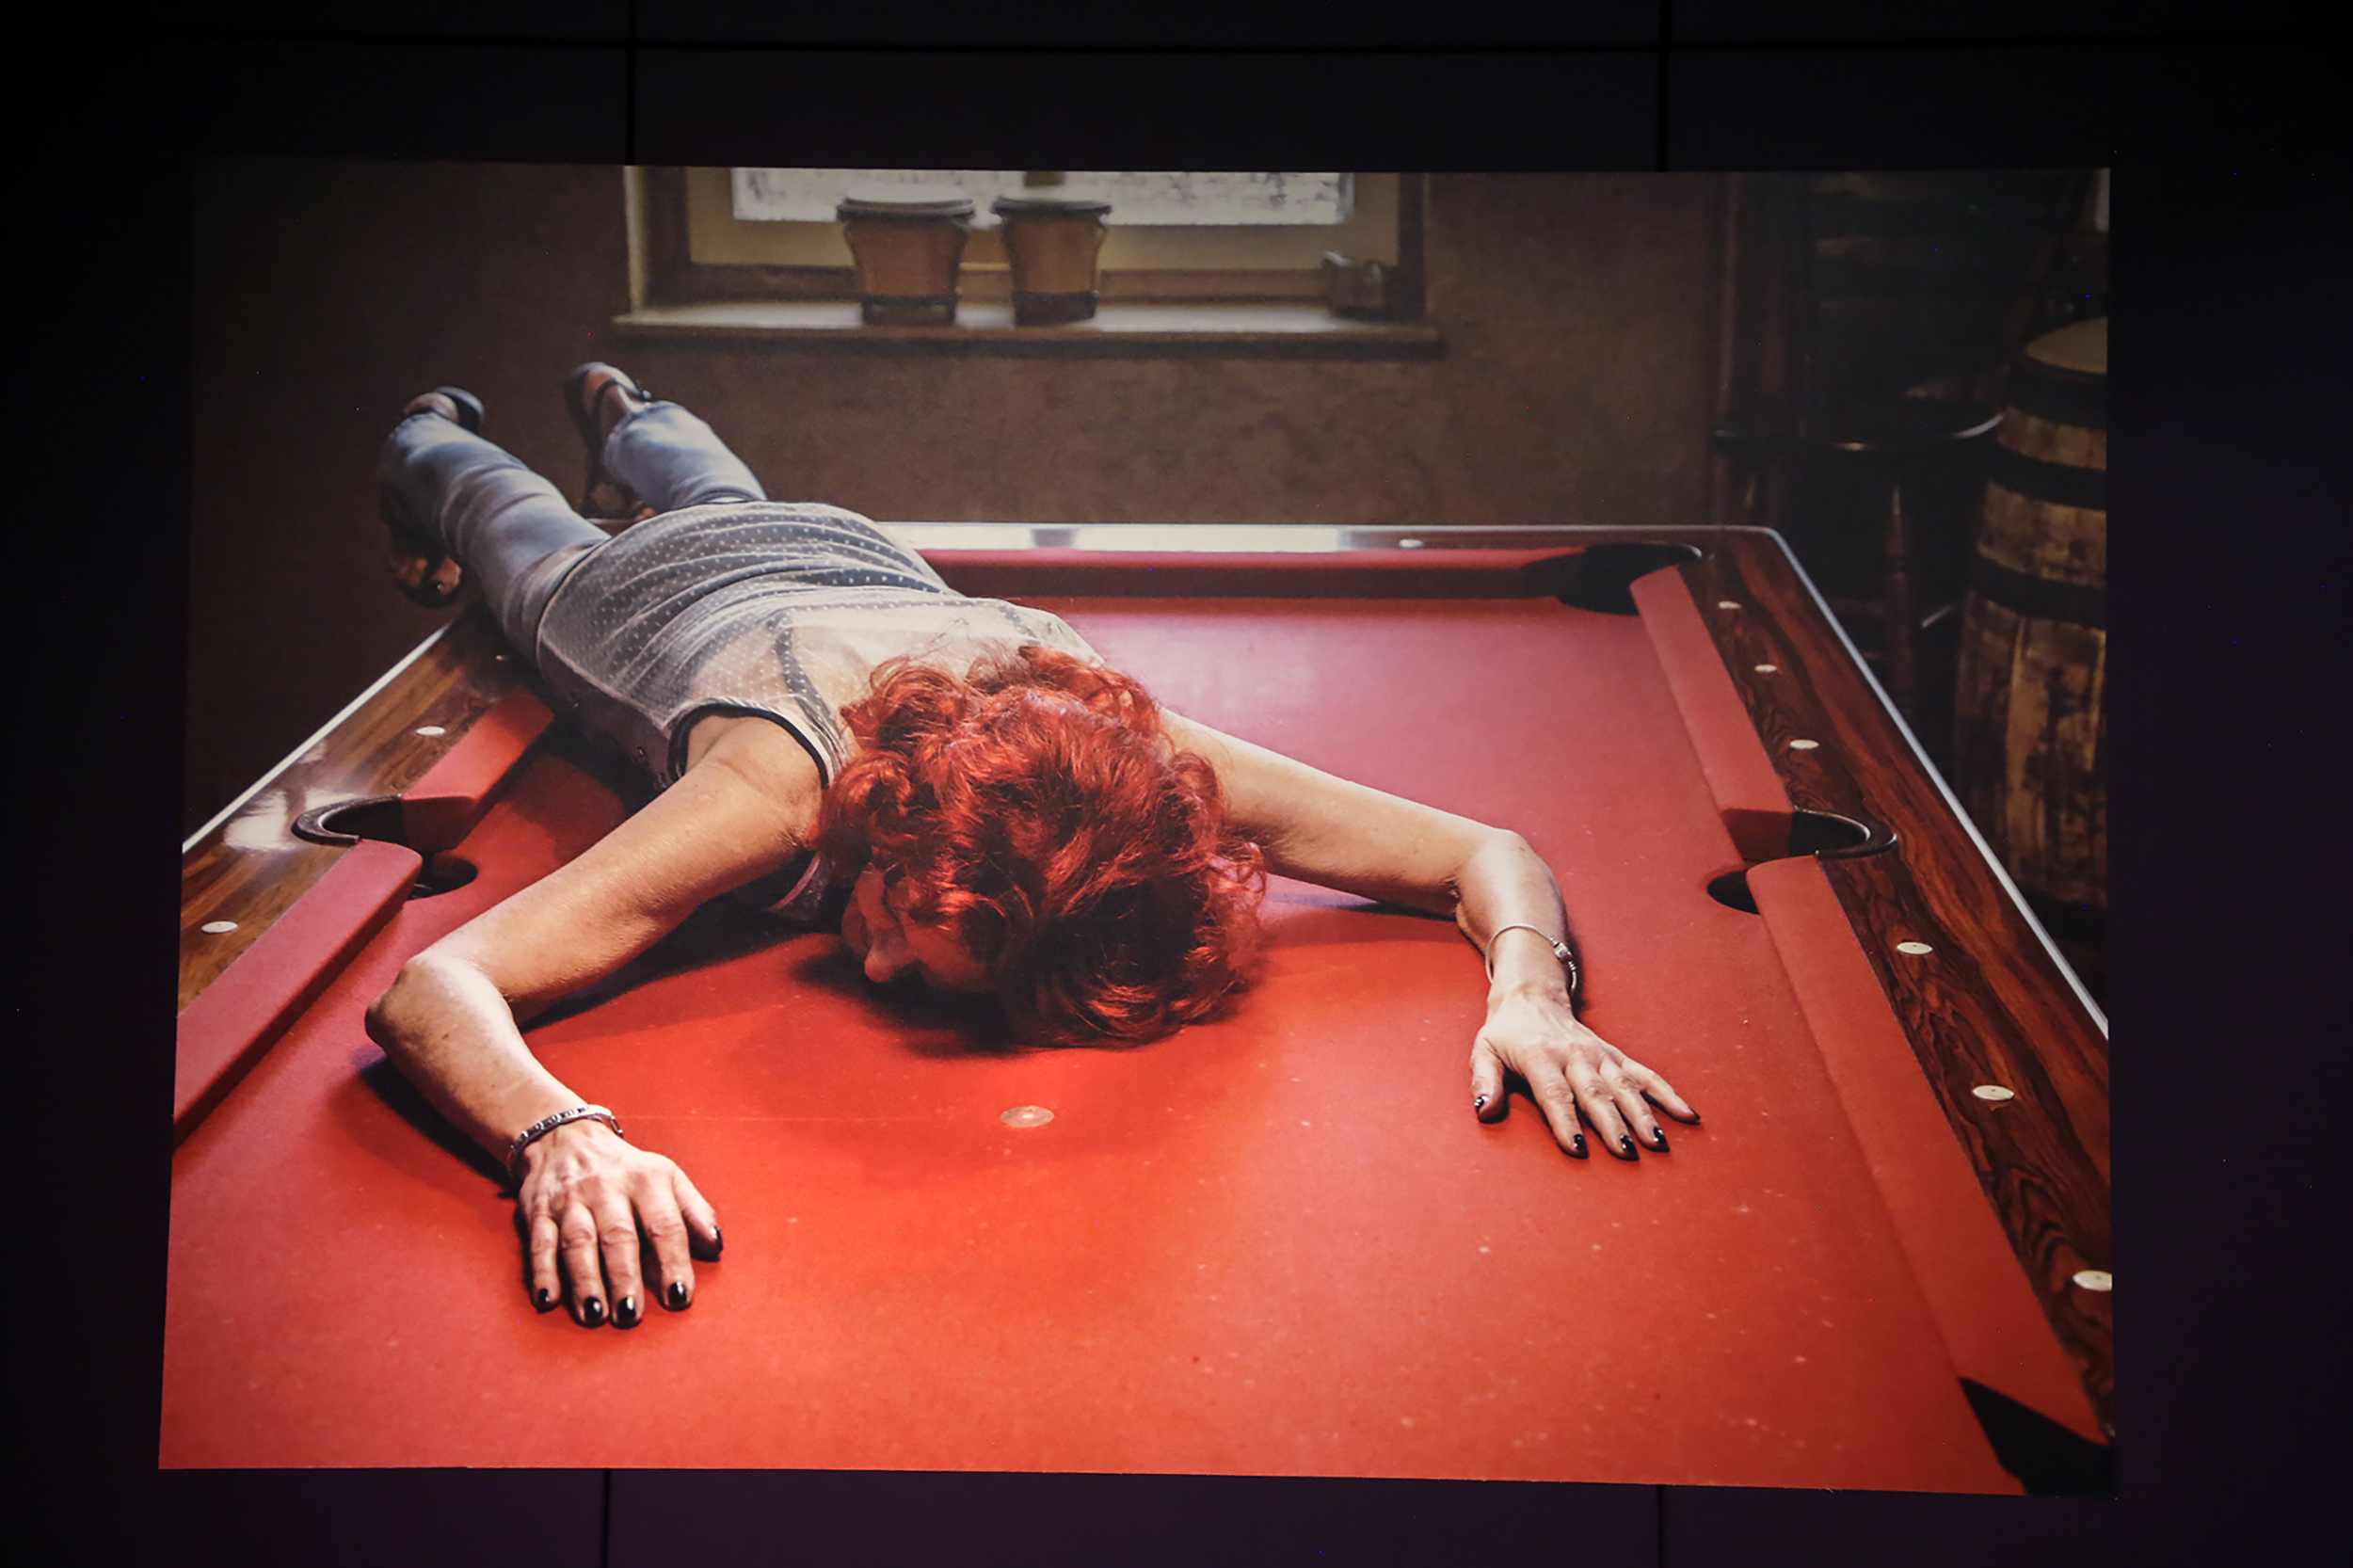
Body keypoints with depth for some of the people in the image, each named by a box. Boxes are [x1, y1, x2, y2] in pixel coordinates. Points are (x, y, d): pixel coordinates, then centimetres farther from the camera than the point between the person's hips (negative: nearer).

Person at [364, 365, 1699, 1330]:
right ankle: (436, 438, 69)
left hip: (857, 562, 3)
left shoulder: (1114, 751, -48)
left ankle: (620, 408, 73)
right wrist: (559, 1138, -82)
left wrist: (1530, 992, -66)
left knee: (717, 492, 42)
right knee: (521, 530, 37)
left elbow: (1493, 853, -44)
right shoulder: (787, 783, -55)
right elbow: (427, 991, -61)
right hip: (652, 596, -2)